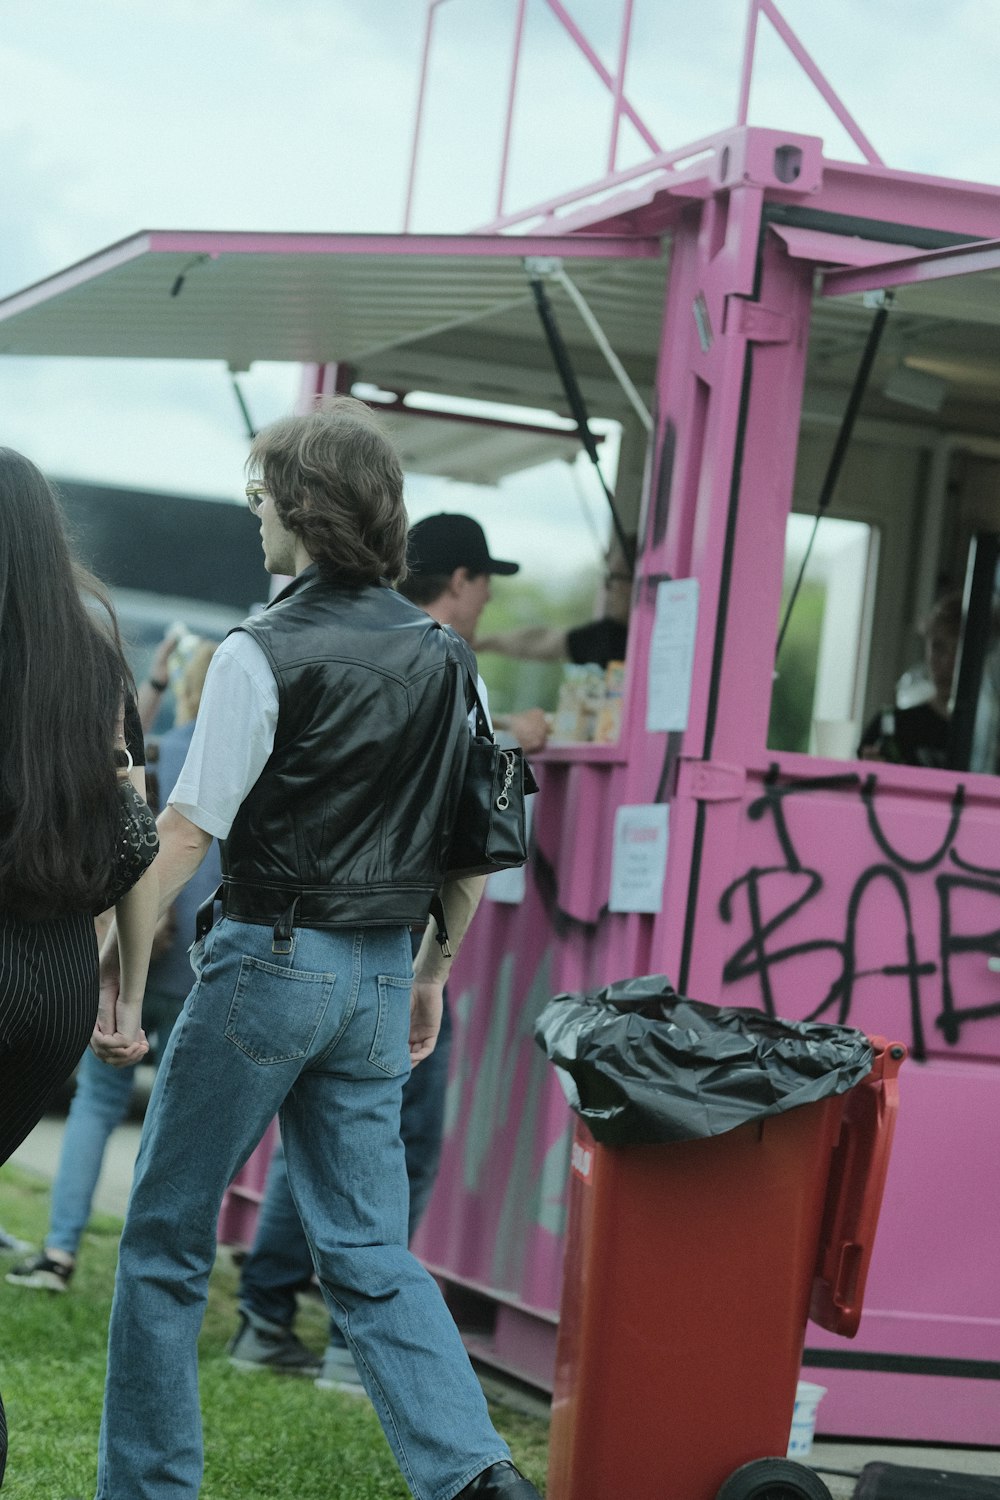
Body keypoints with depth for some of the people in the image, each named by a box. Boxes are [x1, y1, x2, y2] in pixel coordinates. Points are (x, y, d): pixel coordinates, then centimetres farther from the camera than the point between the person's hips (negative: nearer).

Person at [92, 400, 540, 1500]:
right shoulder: (443, 658, 7)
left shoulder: (263, 654, -12)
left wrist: (115, 970, -10)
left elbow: (185, 833, -14)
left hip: (268, 961, -6)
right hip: (378, 976, 6)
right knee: (368, 1249, 8)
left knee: (165, 1236, 8)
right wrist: (431, 972, 22)